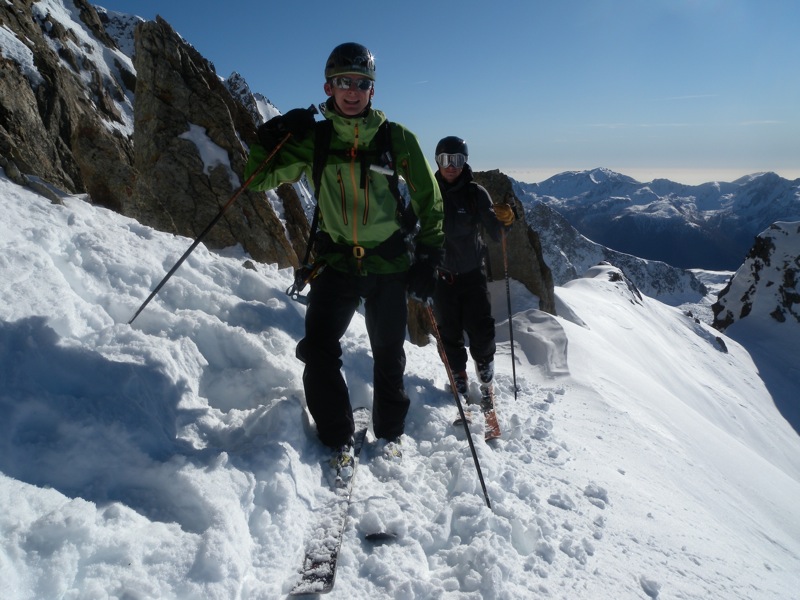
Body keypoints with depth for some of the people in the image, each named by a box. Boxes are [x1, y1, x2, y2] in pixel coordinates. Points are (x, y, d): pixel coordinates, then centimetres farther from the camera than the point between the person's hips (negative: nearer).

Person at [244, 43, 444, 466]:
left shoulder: (397, 139, -4)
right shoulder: (313, 140, 0)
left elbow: (429, 201, 1)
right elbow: (260, 180, 3)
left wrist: (428, 258, -6)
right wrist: (270, 138, -15)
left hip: (390, 262, -1)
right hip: (336, 261, 1)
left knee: (388, 355, 10)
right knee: (319, 350, -9)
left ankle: (390, 433, 33)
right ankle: (338, 439, 11)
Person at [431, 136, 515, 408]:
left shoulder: (476, 193, -6)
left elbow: (496, 234, -10)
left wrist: (504, 220, -29)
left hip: (472, 273, -1)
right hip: (441, 274, 1)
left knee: (482, 330, -4)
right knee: (449, 333, 8)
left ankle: (486, 381, 20)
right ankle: (459, 380, 29)